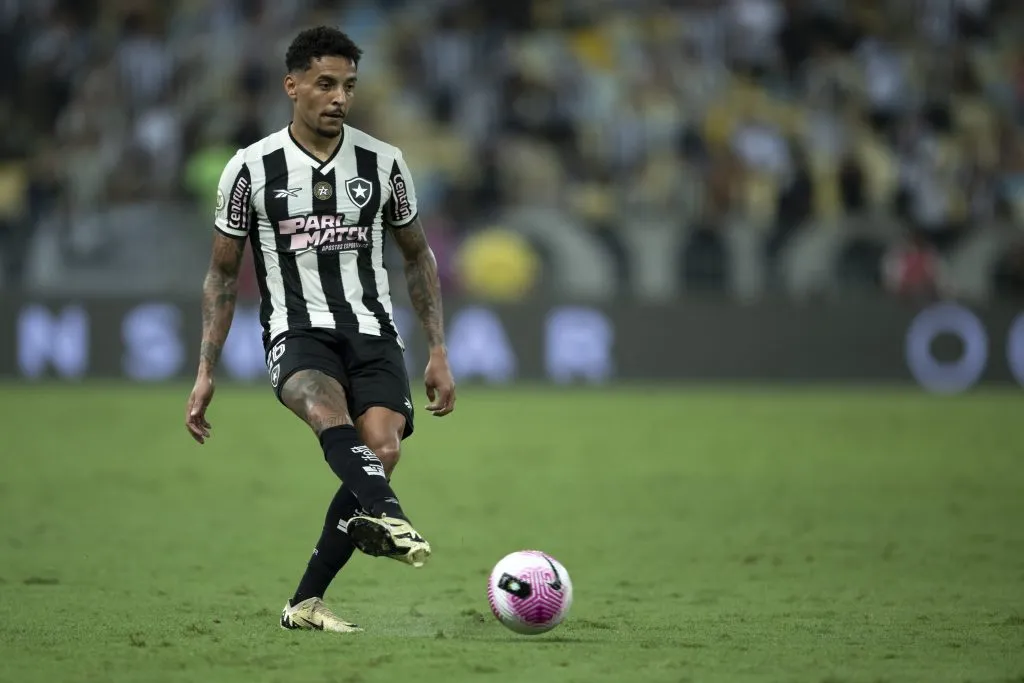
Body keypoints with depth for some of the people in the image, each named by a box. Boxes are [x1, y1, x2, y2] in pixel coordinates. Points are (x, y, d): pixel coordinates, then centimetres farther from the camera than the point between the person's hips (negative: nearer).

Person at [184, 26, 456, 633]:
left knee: (383, 447, -24)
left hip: (372, 330, 2)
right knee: (326, 407, -37)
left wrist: (439, 351, 14)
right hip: (298, 332, -2)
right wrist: (206, 373, 7)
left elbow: (418, 255, 19)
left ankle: (307, 602, -13)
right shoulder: (252, 169, 2)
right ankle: (386, 517, -64)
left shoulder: (383, 163, 7)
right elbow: (224, 273, 11)